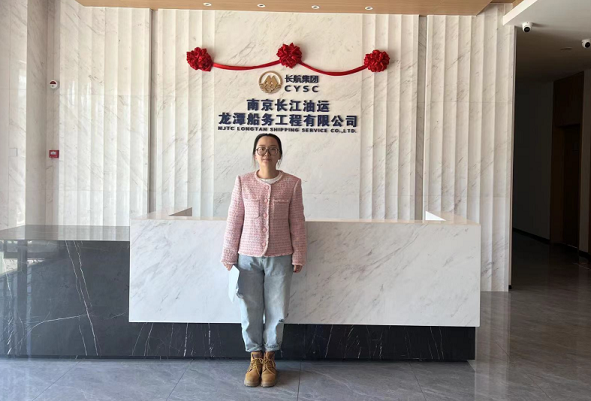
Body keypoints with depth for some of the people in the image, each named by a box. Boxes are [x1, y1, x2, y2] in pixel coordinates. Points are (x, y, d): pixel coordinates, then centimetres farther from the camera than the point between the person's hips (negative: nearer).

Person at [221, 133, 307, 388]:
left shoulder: (292, 184, -3)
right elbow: (234, 221, 0)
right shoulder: (243, 182, -2)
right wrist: (229, 256, 0)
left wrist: (299, 255, -1)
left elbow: (297, 222, 0)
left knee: (277, 310, 7)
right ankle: (255, 358, 25)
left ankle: (269, 358, 26)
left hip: (280, 257, 0)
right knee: (249, 310, 8)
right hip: (248, 256, 0)